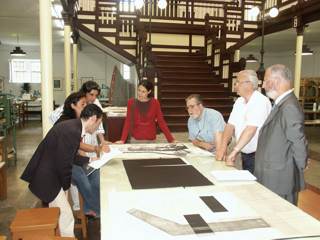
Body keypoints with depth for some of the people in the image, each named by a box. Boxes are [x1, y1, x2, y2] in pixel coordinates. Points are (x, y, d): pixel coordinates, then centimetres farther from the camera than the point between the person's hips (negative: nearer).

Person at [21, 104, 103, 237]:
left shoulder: (73, 126, 2)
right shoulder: (71, 131, -28)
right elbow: (63, 164, -24)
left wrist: (89, 160, 20)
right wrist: (66, 185, -8)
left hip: (47, 173, 10)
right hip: (46, 177, -10)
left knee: (57, 214, 24)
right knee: (66, 217, 1)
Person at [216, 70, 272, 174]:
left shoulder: (261, 101, -18)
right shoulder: (239, 101, 7)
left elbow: (251, 130, -27)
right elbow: (231, 125, 0)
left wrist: (234, 152, -30)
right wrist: (223, 147, -14)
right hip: (244, 154, 7)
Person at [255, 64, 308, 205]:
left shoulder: (289, 107, -21)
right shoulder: (281, 104, 9)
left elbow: (299, 143, -19)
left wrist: (300, 169, -4)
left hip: (280, 182, -9)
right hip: (272, 179, 9)